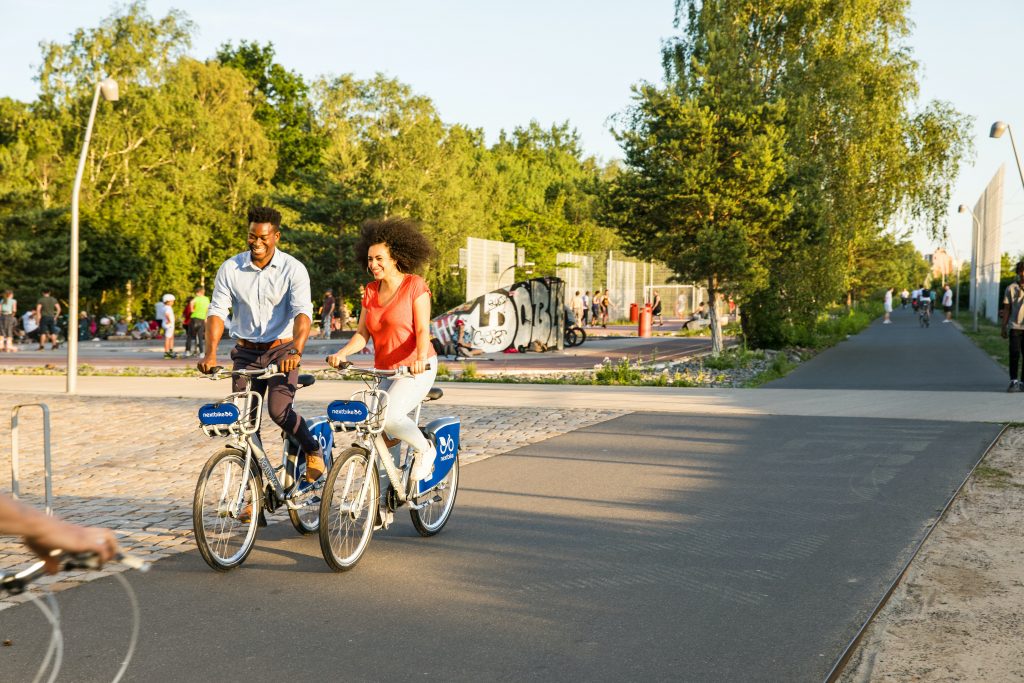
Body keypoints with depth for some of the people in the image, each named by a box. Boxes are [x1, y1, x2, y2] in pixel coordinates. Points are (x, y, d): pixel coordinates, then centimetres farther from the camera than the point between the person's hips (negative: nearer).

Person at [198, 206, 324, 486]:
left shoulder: (293, 269, -10)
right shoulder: (230, 269, -4)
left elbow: (303, 313, -21)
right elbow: (216, 311, -9)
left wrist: (295, 351, -39)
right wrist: (210, 353, -25)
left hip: (282, 350, -3)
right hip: (246, 352, 3)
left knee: (279, 410, -21)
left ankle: (313, 450, 7)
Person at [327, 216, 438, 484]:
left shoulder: (415, 286, -8)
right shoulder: (371, 291, 8)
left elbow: (422, 330, -16)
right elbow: (363, 334, 3)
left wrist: (421, 359, -34)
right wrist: (342, 353, -15)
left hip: (417, 369, -6)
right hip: (384, 370, 6)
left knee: (389, 416, -26)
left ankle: (424, 449, 1)